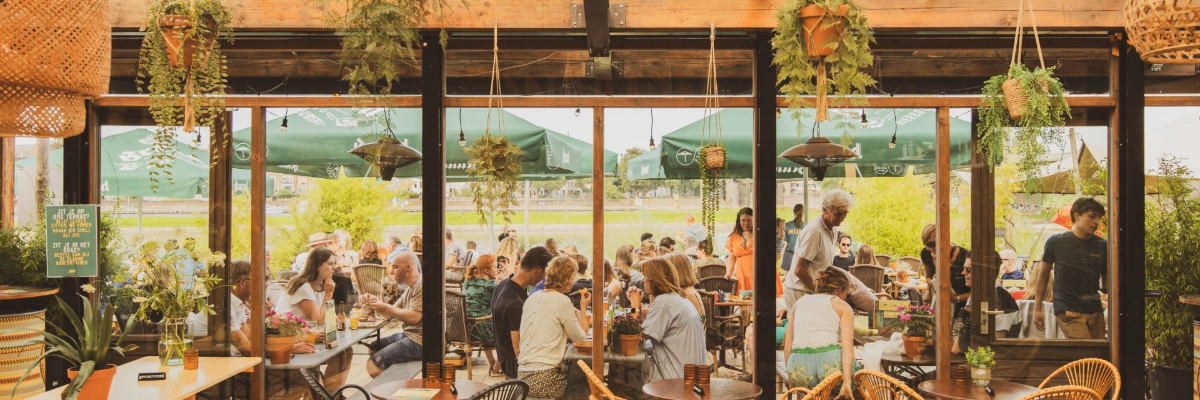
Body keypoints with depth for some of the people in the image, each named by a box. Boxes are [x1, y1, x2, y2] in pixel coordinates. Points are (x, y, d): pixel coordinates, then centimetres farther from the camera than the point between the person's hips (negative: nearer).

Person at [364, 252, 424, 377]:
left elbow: (414, 317, -23)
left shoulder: (421, 285, -15)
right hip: (408, 334, 11)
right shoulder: (410, 289, 19)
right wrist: (374, 302, 2)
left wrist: (385, 307, -13)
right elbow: (391, 314, 19)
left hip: (418, 341, -11)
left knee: (373, 364, -14)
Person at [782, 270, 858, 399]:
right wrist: (846, 382, -15)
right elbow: (847, 343, -6)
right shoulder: (842, 306, 11)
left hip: (799, 369, 4)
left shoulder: (799, 302, 22)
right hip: (830, 364, -4)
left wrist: (791, 374, 25)